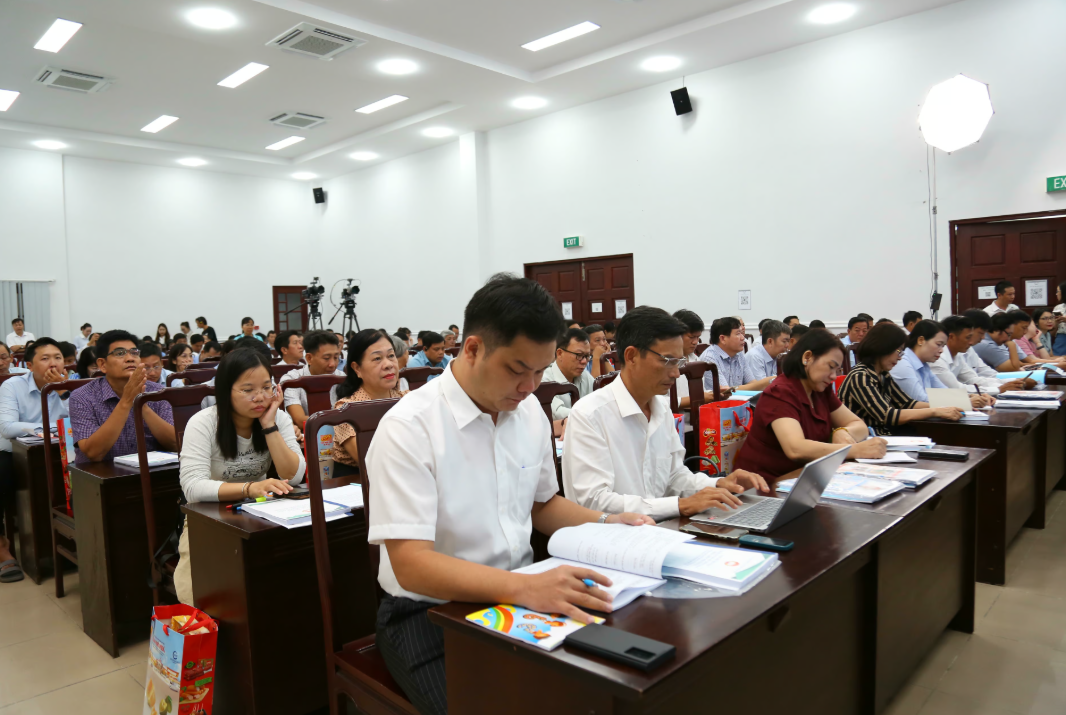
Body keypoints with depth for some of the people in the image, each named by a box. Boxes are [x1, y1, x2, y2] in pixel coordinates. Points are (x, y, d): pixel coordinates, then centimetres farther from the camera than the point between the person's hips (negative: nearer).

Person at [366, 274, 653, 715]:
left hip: (518, 594, 5)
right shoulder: (408, 428, -19)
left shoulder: (529, 410, 2)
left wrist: (603, 522, 0)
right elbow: (411, 564, -25)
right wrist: (524, 587, -37)